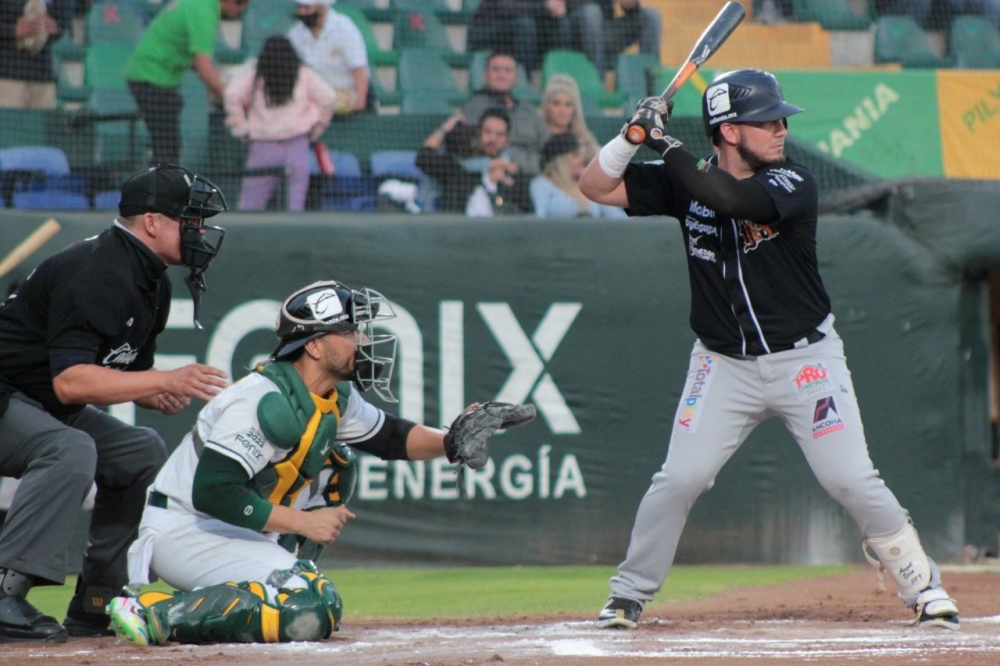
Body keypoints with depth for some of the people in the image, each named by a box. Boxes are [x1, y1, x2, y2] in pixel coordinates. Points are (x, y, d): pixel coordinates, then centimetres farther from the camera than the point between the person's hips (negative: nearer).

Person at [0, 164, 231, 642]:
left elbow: (122, 374, 16)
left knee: (144, 453, 7)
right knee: (71, 450, -34)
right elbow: (69, 380, -32)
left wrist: (159, 395, -7)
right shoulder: (95, 272, -24)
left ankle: (97, 603, 8)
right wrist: (165, 380, -33)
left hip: (47, 410, 11)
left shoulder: (152, 283, 9)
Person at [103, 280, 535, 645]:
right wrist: (302, 522, -24)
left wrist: (450, 442, -2)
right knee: (312, 612, -25)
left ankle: (274, 584, 11)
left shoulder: (335, 397, 4)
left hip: (235, 530, 10)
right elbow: (211, 493, -30)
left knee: (336, 465, 16)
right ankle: (155, 615, -23)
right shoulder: (264, 401, -24)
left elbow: (389, 438, 19)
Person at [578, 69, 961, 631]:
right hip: (725, 367, 2)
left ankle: (923, 585, 8)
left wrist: (666, 145, -24)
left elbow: (732, 197, -32)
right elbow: (597, 187, -1)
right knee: (679, 479, -7)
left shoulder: (793, 185, -13)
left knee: (852, 480, -7)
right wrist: (636, 133, -17)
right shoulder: (688, 183, -2)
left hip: (806, 361, -2)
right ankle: (629, 596, 9)